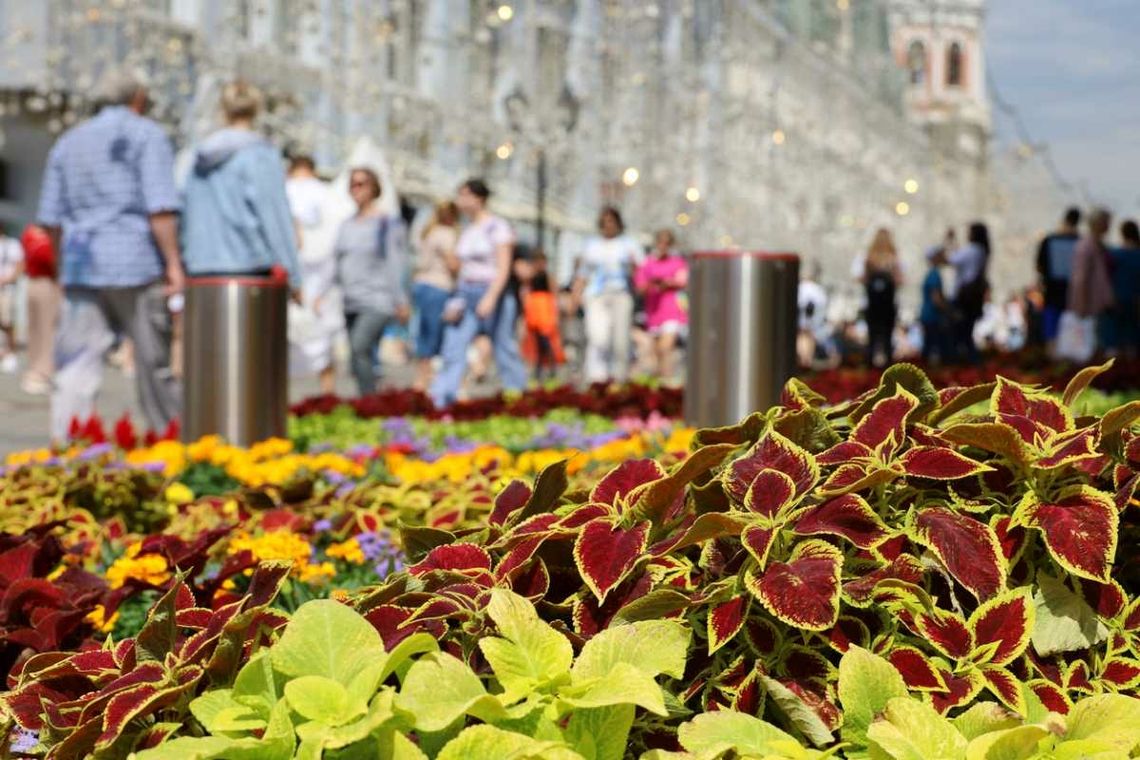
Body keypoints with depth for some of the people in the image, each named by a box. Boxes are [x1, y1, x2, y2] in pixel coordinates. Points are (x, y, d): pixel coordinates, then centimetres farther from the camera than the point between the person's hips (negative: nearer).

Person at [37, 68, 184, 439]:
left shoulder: (68, 141, 16)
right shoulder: (147, 135, 0)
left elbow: (50, 218, 14)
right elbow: (160, 207, -11)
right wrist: (173, 263, -11)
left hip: (81, 268, 4)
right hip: (137, 263, -4)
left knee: (76, 370, 0)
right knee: (154, 365, 6)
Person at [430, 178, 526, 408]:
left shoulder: (498, 227, -7)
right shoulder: (467, 230, 14)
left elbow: (504, 267, -14)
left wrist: (490, 298, -24)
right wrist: (458, 300, 15)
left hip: (493, 293, -6)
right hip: (466, 294, 7)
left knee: (504, 351, 2)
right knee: (453, 347, -7)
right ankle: (440, 401, -13)